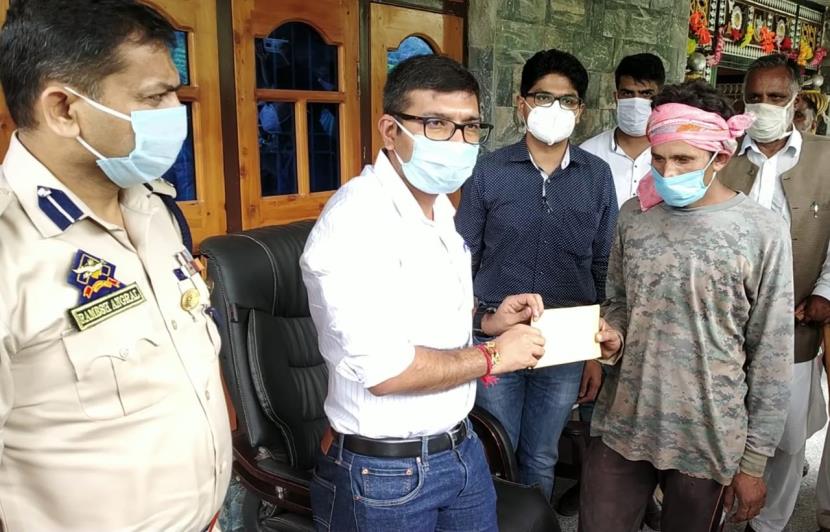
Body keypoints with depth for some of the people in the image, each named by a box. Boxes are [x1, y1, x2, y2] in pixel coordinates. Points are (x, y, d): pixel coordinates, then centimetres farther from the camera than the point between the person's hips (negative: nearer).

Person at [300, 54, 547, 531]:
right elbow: (385, 370, -28)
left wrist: (485, 321, 1)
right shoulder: (358, 218, -22)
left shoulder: (439, 207, 6)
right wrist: (493, 357, -16)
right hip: (386, 473, -7)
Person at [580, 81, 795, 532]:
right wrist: (613, 335, -9)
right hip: (620, 426, 3)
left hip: (709, 439, -2)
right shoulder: (634, 215, 1)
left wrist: (754, 460, -3)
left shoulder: (761, 232, -10)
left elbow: (771, 356, -6)